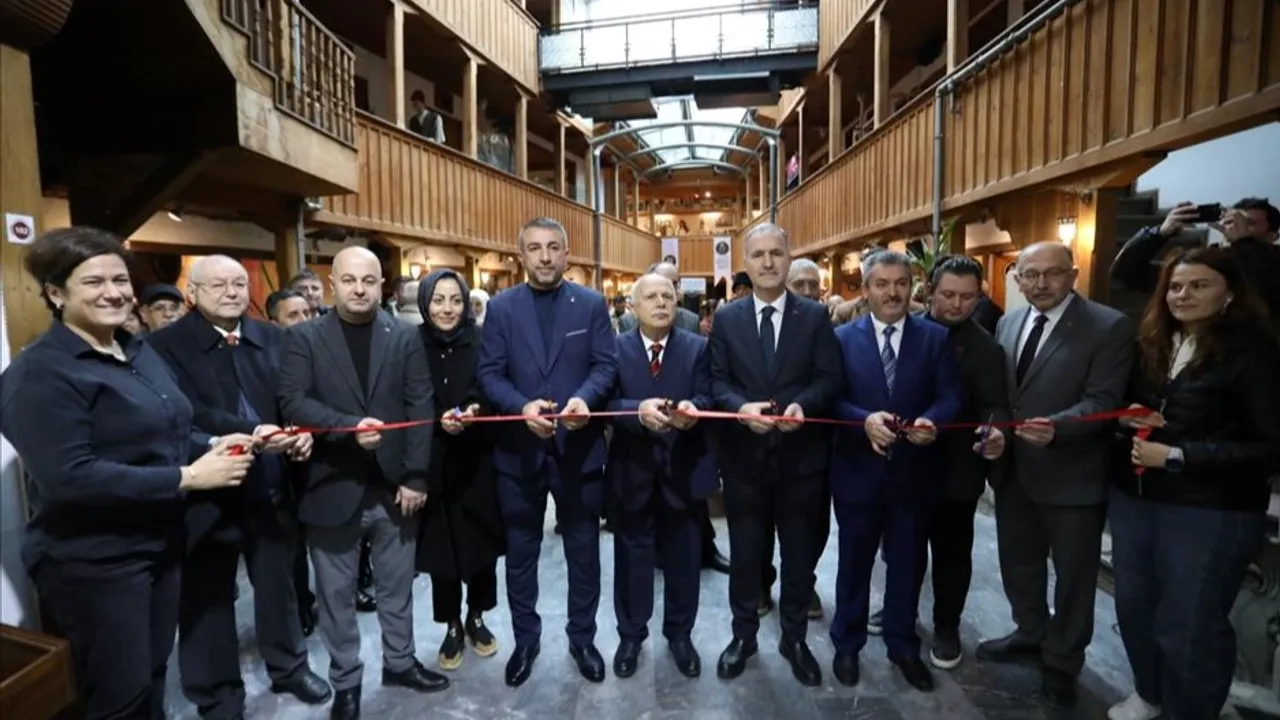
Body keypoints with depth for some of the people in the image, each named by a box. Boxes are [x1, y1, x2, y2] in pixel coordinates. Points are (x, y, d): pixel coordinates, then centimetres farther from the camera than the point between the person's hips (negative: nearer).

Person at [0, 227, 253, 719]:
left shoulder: (139, 352, 8)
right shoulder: (40, 373, -17)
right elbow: (68, 477, -26)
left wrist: (210, 445, -5)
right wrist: (186, 477, -27)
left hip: (160, 544, 8)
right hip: (92, 561, -7)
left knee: (153, 677, 22)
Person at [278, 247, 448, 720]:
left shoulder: (405, 337, 2)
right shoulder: (303, 338, 0)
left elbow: (420, 407, -2)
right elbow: (293, 402, -10)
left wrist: (415, 477, -8)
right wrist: (349, 426, -25)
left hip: (394, 485, 1)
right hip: (332, 488, -1)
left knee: (396, 586, 17)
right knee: (337, 594, 13)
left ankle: (399, 661, 38)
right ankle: (345, 681, 32)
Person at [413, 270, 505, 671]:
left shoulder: (481, 342, -3)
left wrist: (475, 411, -22)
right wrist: (439, 421, -19)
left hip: (477, 461, 1)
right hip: (432, 464, 0)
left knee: (481, 541, 10)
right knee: (442, 545, 8)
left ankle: (476, 618, 33)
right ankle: (452, 627, 28)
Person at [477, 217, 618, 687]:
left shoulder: (592, 304, 1)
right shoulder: (501, 306, 2)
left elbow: (606, 364, -5)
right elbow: (489, 373, -4)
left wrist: (584, 399, -26)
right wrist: (522, 407, -23)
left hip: (579, 447, 0)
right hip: (519, 448, 1)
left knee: (584, 552, 14)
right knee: (520, 553, 15)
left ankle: (582, 639, 35)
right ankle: (525, 640, 36)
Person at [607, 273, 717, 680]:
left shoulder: (698, 347, 2)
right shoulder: (616, 348, -1)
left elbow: (706, 398, -10)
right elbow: (609, 402, -13)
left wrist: (692, 409, -33)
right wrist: (639, 410, -33)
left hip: (684, 467, 1)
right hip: (634, 467, 0)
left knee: (683, 555, 14)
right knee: (632, 554, 13)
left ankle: (680, 634, 35)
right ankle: (631, 635, 33)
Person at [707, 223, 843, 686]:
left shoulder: (815, 316, 0)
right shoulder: (727, 318, 2)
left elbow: (830, 379, -5)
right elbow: (717, 382, -1)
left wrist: (803, 405, -24)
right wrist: (741, 407, -21)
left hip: (800, 454, 0)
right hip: (744, 455, 0)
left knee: (800, 553, 15)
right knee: (745, 552, 14)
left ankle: (795, 639, 36)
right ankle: (743, 634, 34)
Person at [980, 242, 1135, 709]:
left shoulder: (1109, 327, -13)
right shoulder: (1007, 323, 6)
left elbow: (1102, 400, -20)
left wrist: (1056, 427, -36)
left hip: (1072, 472, -5)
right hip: (1013, 467, 6)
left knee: (1073, 575, 14)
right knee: (1018, 563, 21)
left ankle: (1061, 662, 35)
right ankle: (1031, 634, 45)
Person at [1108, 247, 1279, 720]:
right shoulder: (1153, 344, 6)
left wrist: (1177, 456, -21)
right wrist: (1131, 419, -5)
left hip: (1210, 513, -5)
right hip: (1133, 498, 6)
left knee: (1188, 626, 7)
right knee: (1134, 605, 17)